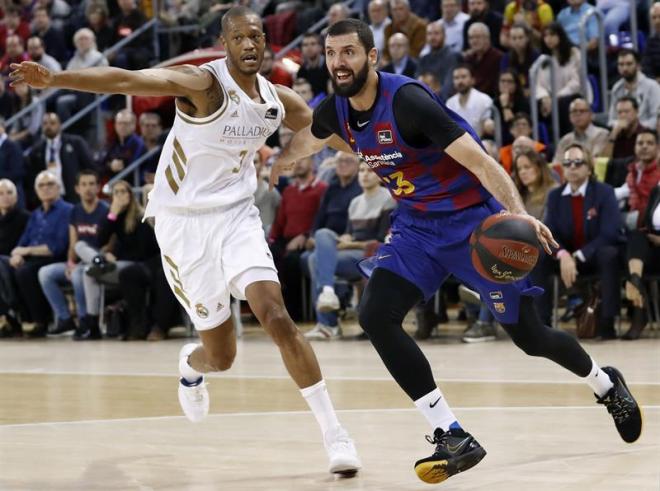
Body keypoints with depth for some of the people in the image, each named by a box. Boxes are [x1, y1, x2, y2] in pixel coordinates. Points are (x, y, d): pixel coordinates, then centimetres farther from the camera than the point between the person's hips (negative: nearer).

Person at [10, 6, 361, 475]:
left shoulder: (278, 100, 2)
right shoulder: (203, 83, -17)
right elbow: (128, 80, -31)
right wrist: (54, 79, -42)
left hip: (237, 216, 3)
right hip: (184, 221, -3)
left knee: (277, 317, -18)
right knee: (221, 355, 4)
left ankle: (335, 433, -11)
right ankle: (191, 366, 45)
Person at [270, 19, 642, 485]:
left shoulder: (406, 100, -27)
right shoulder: (336, 111, -5)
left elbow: (478, 158, -31)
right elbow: (307, 140, 20)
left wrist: (517, 212, -44)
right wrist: (277, 165, 35)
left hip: (473, 219, -6)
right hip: (418, 224, 6)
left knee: (529, 336, 2)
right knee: (376, 316, -16)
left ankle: (606, 385, 36)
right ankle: (455, 438, -10)